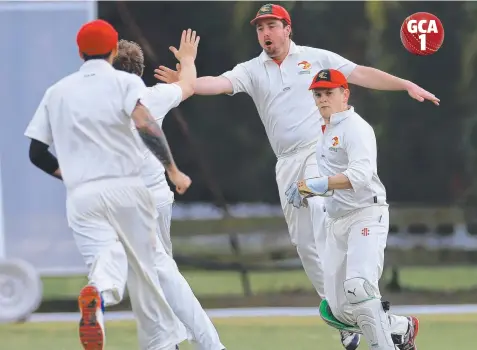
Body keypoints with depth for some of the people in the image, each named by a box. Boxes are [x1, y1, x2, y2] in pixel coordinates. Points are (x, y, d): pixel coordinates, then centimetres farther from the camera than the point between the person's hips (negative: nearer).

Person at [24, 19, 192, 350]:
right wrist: (173, 170, -7)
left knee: (105, 257, -11)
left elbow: (37, 153, 15)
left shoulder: (57, 91, 16)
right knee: (144, 268, 11)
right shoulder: (125, 82, 4)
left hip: (80, 195, 2)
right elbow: (146, 125, -15)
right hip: (126, 187, -2)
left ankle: (97, 292, -45)